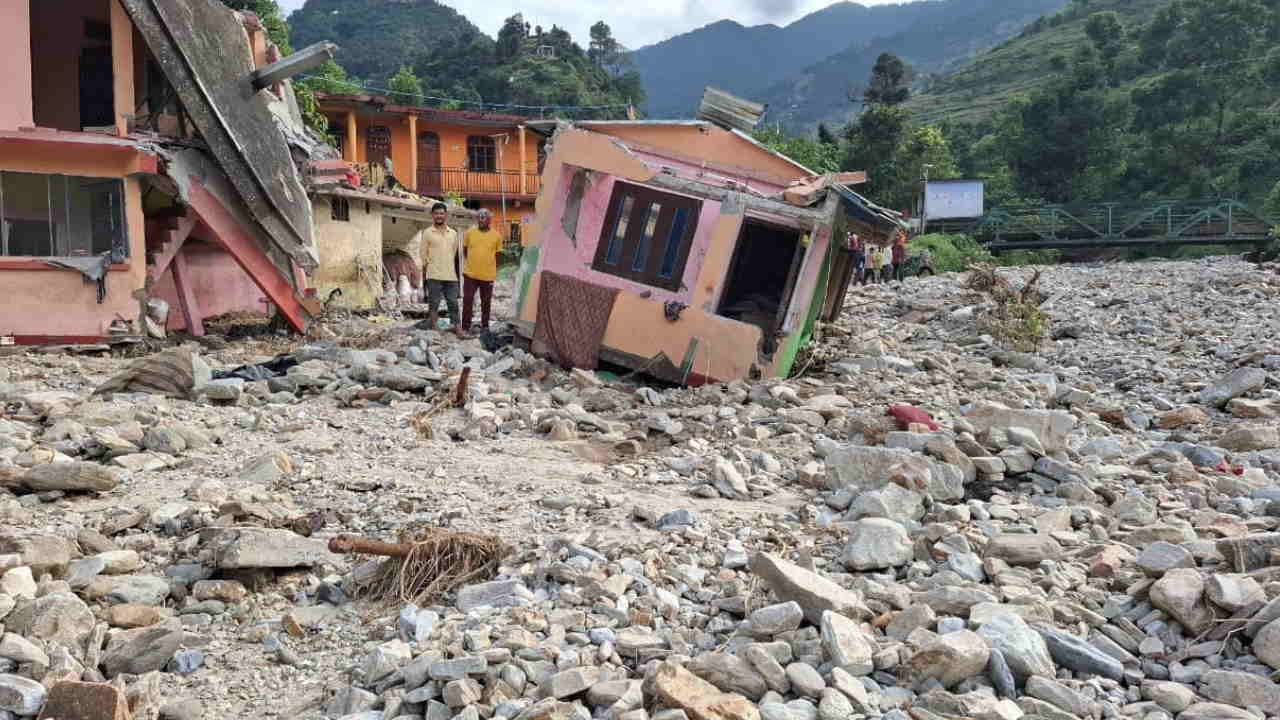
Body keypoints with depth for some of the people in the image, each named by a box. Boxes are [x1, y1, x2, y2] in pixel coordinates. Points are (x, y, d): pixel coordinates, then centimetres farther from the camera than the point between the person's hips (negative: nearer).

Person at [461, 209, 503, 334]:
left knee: (486, 302, 10)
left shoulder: (496, 236, -2)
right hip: (470, 274, 0)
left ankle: (485, 326, 24)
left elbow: (497, 254, 9)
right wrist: (471, 263, 10)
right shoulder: (469, 233, 0)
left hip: (488, 275, 0)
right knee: (467, 301, 1)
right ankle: (465, 327, 9)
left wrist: (489, 266, 7)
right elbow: (464, 250, 12)